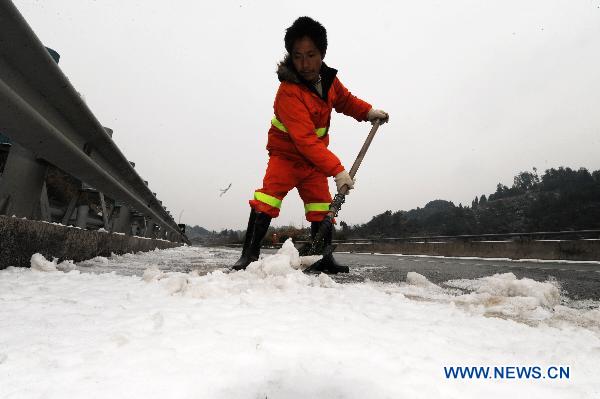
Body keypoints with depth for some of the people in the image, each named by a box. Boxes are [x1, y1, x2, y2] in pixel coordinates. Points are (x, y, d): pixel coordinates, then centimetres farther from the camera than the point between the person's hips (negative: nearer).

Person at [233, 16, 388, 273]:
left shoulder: (328, 79, -4)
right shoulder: (288, 92, -28)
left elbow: (345, 100, 18)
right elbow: (305, 141, -35)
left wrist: (368, 112, 1)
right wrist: (337, 170, -40)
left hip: (314, 160, 6)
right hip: (286, 155, -6)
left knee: (322, 207, 5)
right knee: (267, 199, -21)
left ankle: (323, 259, 16)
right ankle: (249, 254, -10)